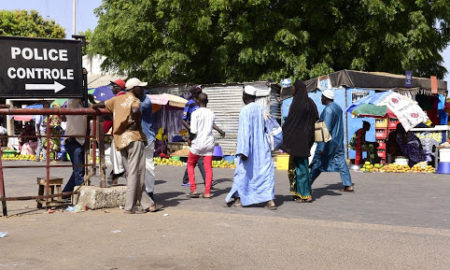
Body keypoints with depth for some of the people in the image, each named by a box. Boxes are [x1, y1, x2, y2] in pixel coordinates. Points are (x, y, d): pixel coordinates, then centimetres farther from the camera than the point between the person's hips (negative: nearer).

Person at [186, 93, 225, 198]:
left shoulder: (195, 113, -9)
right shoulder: (211, 113, 6)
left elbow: (193, 131, -15)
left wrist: (190, 139, 2)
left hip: (197, 143, -3)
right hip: (209, 143, 4)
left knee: (190, 165, 14)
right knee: (208, 168, 5)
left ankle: (193, 190, 7)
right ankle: (207, 192, 0)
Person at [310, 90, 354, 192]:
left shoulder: (328, 109, -17)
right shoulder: (337, 107, 12)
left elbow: (327, 128, -22)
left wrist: (322, 146, -23)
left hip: (329, 141, -8)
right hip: (338, 141, 9)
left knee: (317, 163, 1)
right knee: (341, 162, 6)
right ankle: (348, 185, 3)